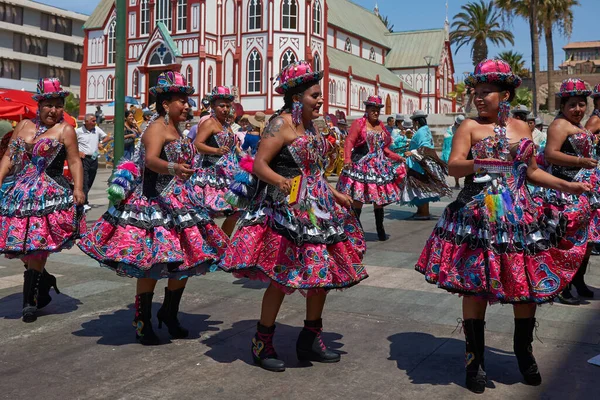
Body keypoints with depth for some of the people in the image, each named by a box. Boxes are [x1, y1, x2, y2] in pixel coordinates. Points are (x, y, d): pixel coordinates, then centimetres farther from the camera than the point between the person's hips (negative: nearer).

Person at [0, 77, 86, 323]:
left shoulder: (65, 130, 1)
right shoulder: (23, 126, 16)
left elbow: (74, 162, -4)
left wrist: (78, 188, -17)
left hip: (49, 196, -5)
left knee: (35, 246, -8)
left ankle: (30, 300, 3)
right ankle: (45, 281, 28)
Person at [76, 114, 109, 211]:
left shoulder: (97, 129, 8)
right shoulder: (78, 131, -4)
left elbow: (106, 137, 17)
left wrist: (101, 142, -3)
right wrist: (78, 152, -14)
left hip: (94, 158, 5)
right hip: (84, 158, -5)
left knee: (90, 181, 13)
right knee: (84, 181, -13)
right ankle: (84, 203, -17)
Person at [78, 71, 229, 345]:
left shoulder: (175, 129, 16)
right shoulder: (157, 127, -12)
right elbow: (151, 160, -30)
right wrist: (173, 168, -47)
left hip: (178, 203, 9)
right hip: (155, 204, -9)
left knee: (186, 260, 9)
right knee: (152, 264, -7)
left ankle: (169, 314, 25)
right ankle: (142, 323, 7)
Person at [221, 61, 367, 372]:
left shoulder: (309, 126, 15)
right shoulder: (281, 124, -11)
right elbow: (259, 164, -17)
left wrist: (336, 194, 21)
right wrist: (280, 181, -35)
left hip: (316, 209, 9)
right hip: (286, 210, -9)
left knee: (324, 272, 10)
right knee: (283, 278, -6)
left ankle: (311, 342, 25)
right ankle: (262, 344, 12)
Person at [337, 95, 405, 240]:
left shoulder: (381, 126, 15)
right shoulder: (359, 123, -3)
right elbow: (349, 142, -12)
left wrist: (397, 157, 12)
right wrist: (347, 159, -26)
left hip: (379, 165, 6)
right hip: (361, 165, -5)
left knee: (379, 198, 7)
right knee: (358, 198, -7)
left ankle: (380, 229, 16)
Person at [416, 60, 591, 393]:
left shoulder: (522, 127, 11)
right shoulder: (470, 126, -1)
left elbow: (532, 171, 18)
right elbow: (453, 166, -13)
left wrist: (567, 185, 10)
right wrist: (477, 164, -32)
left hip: (520, 217, 4)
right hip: (479, 218, -4)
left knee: (529, 285, 7)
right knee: (476, 287, -2)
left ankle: (524, 353, 29)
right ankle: (475, 360, 13)